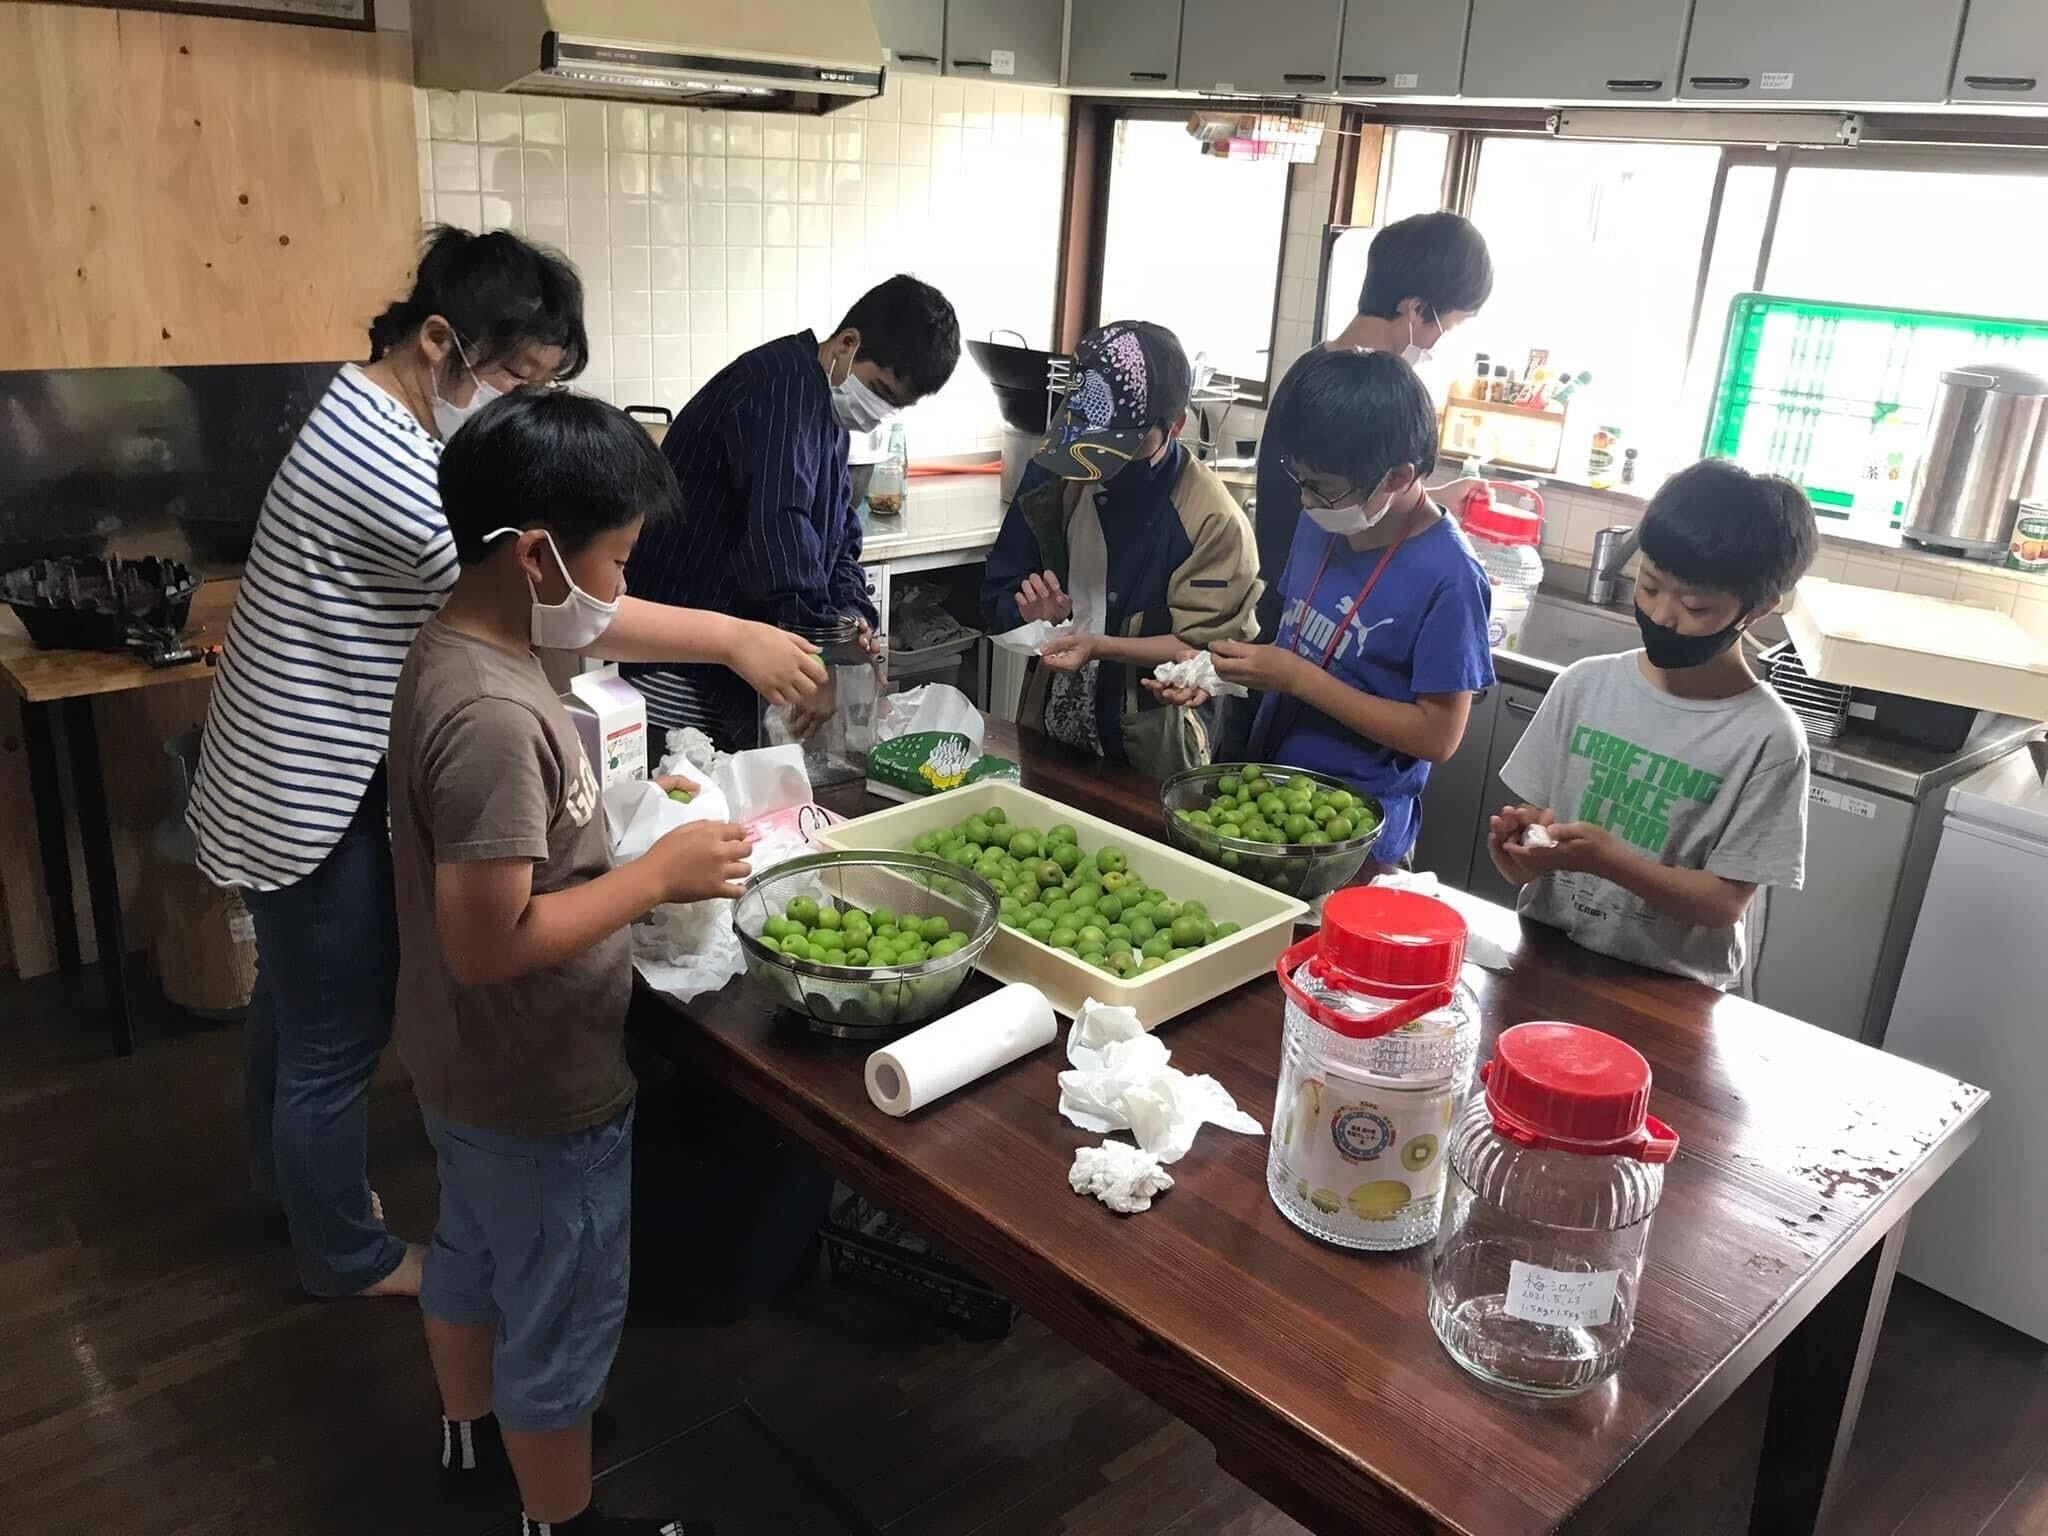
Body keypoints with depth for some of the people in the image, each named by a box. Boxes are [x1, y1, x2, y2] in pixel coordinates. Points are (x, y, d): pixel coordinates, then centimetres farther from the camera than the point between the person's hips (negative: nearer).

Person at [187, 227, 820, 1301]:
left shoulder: (380, 418, 6)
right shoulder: (376, 451, -28)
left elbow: (472, 601, 10)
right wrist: (731, 638, -30)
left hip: (305, 779, 10)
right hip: (310, 797, -10)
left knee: (297, 997, 28)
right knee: (338, 1035, 8)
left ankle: (283, 1172, 50)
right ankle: (347, 1255, 28)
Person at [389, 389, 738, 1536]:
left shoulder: (460, 651, -2)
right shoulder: (492, 713, -33)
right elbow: (487, 941, -32)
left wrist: (623, 802, 3)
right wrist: (662, 873, -25)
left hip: (470, 1068, 10)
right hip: (538, 1091, -10)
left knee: (472, 1253, 30)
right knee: (564, 1315, 13)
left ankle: (475, 1432, 55)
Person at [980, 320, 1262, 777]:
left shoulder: (1212, 519, -16)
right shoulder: (1054, 474, -1)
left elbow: (1206, 648, -13)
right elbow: (999, 593, 7)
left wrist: (1100, 646, -24)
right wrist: (1032, 613, -15)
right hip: (1047, 732, 4)